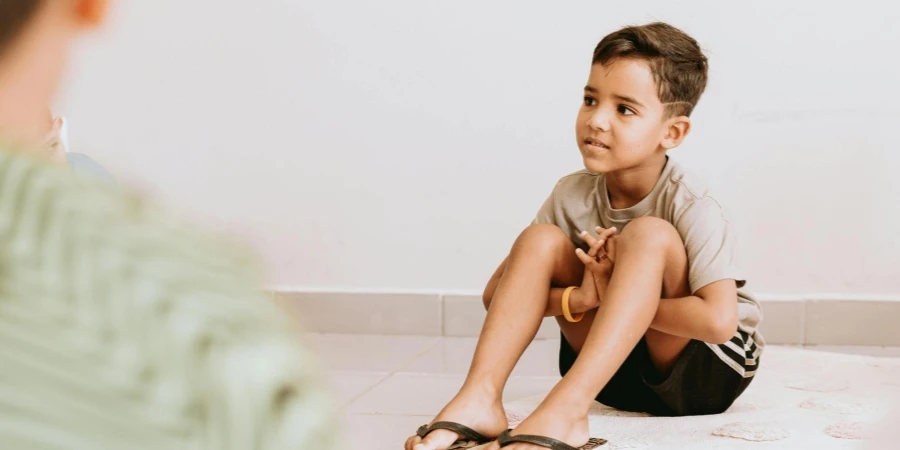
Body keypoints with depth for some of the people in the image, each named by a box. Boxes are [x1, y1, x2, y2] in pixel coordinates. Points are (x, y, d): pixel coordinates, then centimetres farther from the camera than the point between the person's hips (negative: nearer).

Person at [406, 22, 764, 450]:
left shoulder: (692, 206, -22)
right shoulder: (571, 194, -7)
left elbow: (718, 320, -35)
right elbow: (496, 293, -7)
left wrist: (623, 296, -22)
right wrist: (580, 298, -25)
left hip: (704, 368, -4)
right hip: (615, 369, 5)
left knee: (649, 234, -30)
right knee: (541, 239, -14)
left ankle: (563, 411, -41)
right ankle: (480, 398, -27)